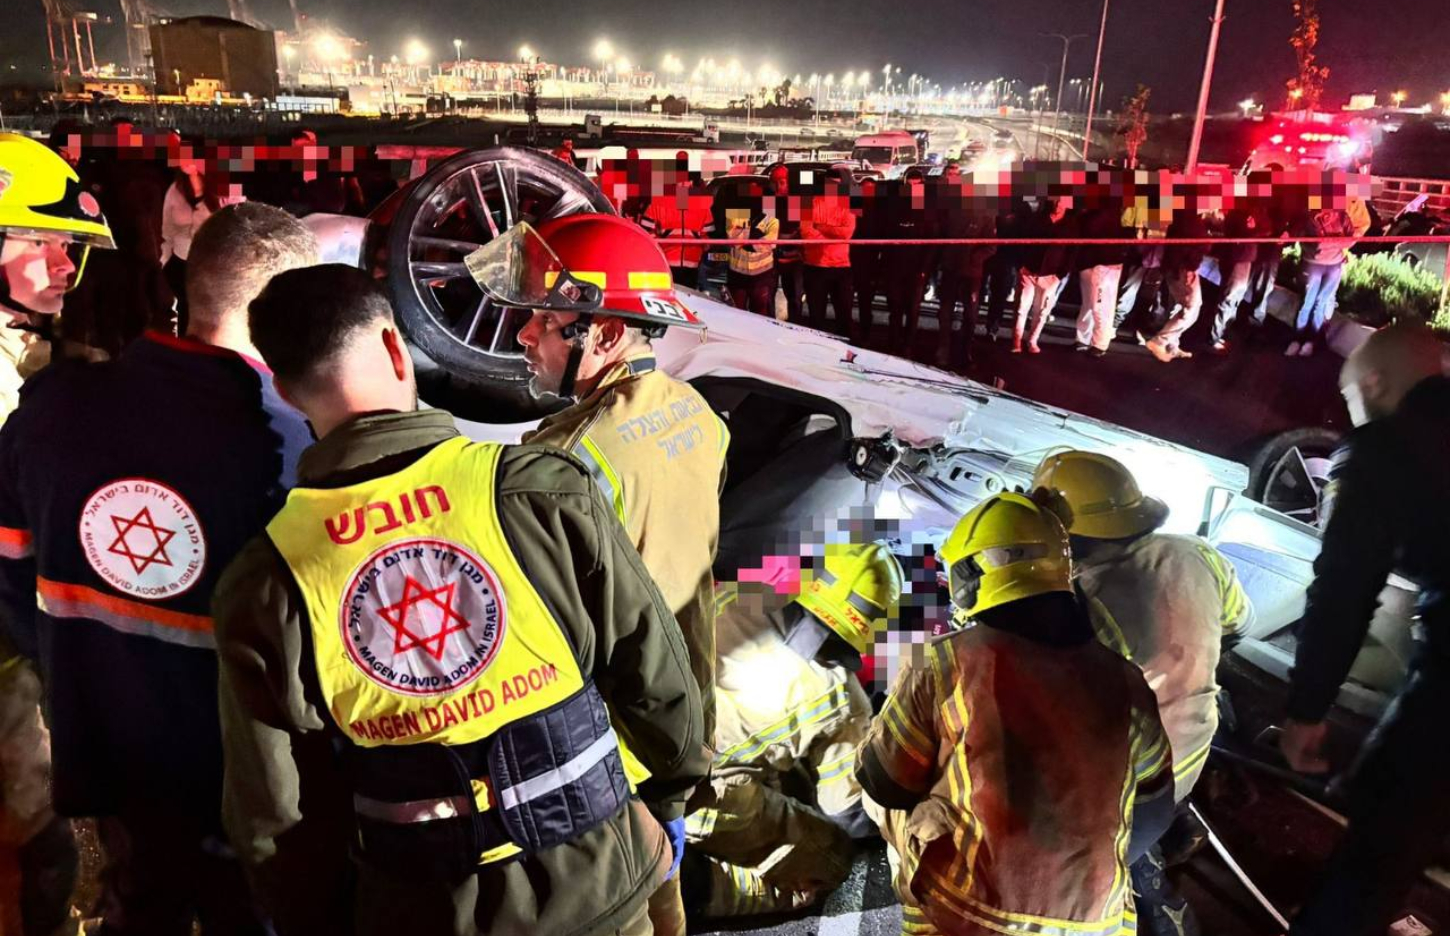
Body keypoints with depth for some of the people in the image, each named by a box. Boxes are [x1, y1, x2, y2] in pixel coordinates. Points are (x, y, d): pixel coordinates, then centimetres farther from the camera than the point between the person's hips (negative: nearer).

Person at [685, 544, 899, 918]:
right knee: (831, 858, 11)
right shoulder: (840, 700, -7)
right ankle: (700, 883, 0)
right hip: (709, 797, -5)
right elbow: (848, 815, 4)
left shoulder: (736, 596, 0)